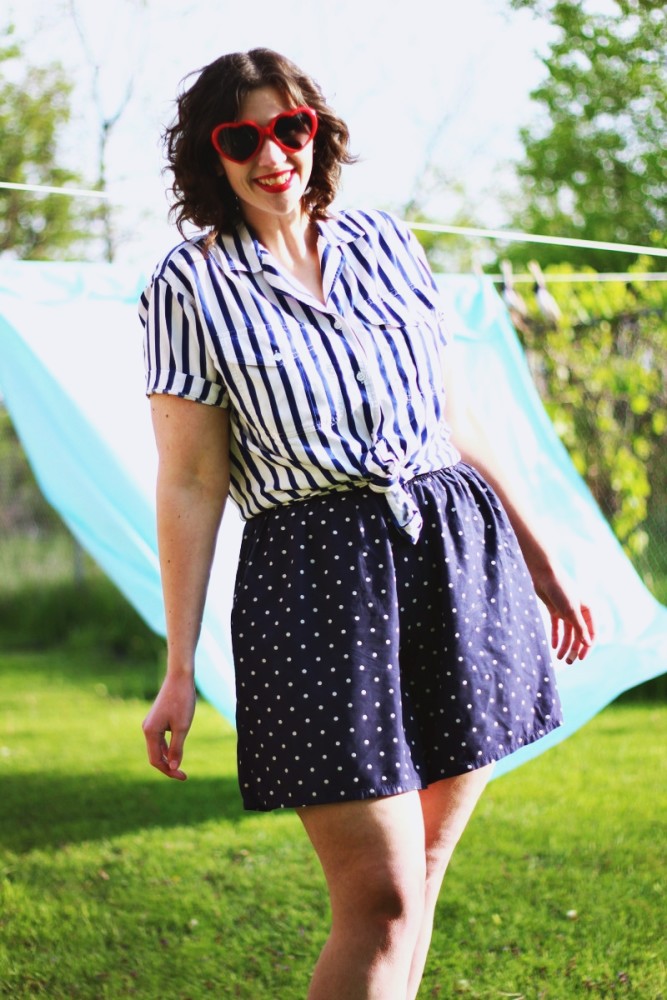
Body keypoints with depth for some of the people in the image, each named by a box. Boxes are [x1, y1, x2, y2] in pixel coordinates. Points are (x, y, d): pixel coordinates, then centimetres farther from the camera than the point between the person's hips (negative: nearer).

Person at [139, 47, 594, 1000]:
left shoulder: (386, 244, 12)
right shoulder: (190, 287, 0)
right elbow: (190, 485, -3)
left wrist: (537, 557, 19)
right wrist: (179, 669, -5)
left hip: (461, 555, 5)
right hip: (317, 575, -4)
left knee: (419, 874, 9)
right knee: (381, 898, -10)